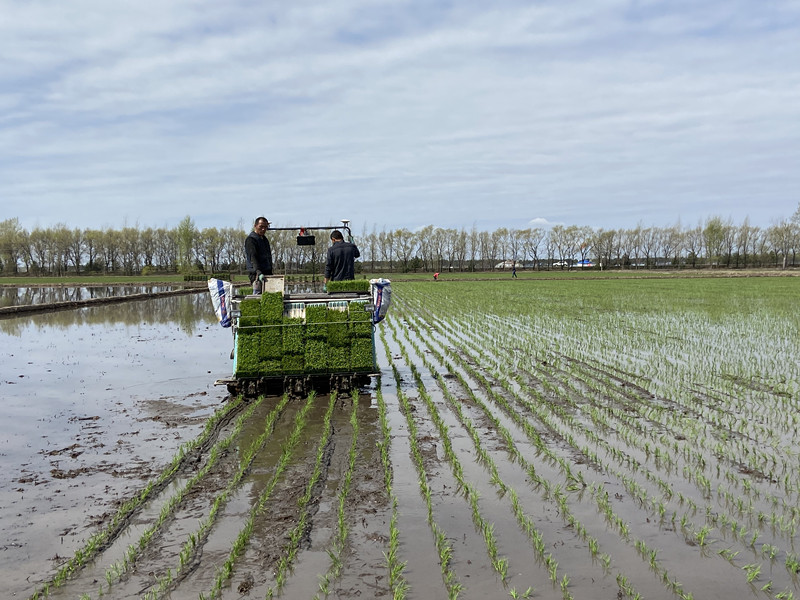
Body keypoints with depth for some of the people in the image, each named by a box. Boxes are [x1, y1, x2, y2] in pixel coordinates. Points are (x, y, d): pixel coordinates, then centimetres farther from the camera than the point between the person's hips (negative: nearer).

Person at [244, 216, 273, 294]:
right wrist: (259, 273, -32)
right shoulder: (250, 239, -7)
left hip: (267, 274, 8)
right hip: (257, 274, -8)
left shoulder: (265, 239, 21)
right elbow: (253, 258, -19)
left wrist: (270, 273, 20)